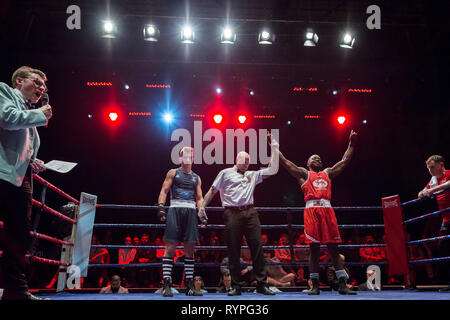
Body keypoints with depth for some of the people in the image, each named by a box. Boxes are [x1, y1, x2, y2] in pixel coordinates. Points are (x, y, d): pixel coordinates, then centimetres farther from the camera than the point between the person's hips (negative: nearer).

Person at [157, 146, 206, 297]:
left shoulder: (196, 178, 20)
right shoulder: (173, 173, 12)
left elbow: (199, 198, 16)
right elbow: (164, 190, 3)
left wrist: (202, 213, 1)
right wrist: (161, 207, -13)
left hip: (191, 211, 4)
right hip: (175, 209, -3)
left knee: (190, 249, 3)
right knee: (170, 247, -9)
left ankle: (189, 286, 7)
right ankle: (166, 285, -9)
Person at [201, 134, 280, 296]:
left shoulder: (253, 175, 21)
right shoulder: (226, 173, 12)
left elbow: (272, 170, 17)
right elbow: (212, 191, 12)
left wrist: (274, 148, 15)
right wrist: (202, 207, 2)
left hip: (250, 212, 3)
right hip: (232, 214, -3)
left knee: (257, 247, -3)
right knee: (233, 251, 0)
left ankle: (262, 284, 1)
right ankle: (236, 286, 6)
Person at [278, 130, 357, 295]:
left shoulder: (328, 173, 25)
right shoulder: (303, 173, 16)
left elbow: (345, 161, 30)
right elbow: (284, 161, 12)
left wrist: (351, 143, 31)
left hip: (327, 210, 3)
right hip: (311, 210, -3)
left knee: (333, 247, 1)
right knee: (314, 248, -2)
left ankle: (342, 284, 2)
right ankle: (315, 285, 5)